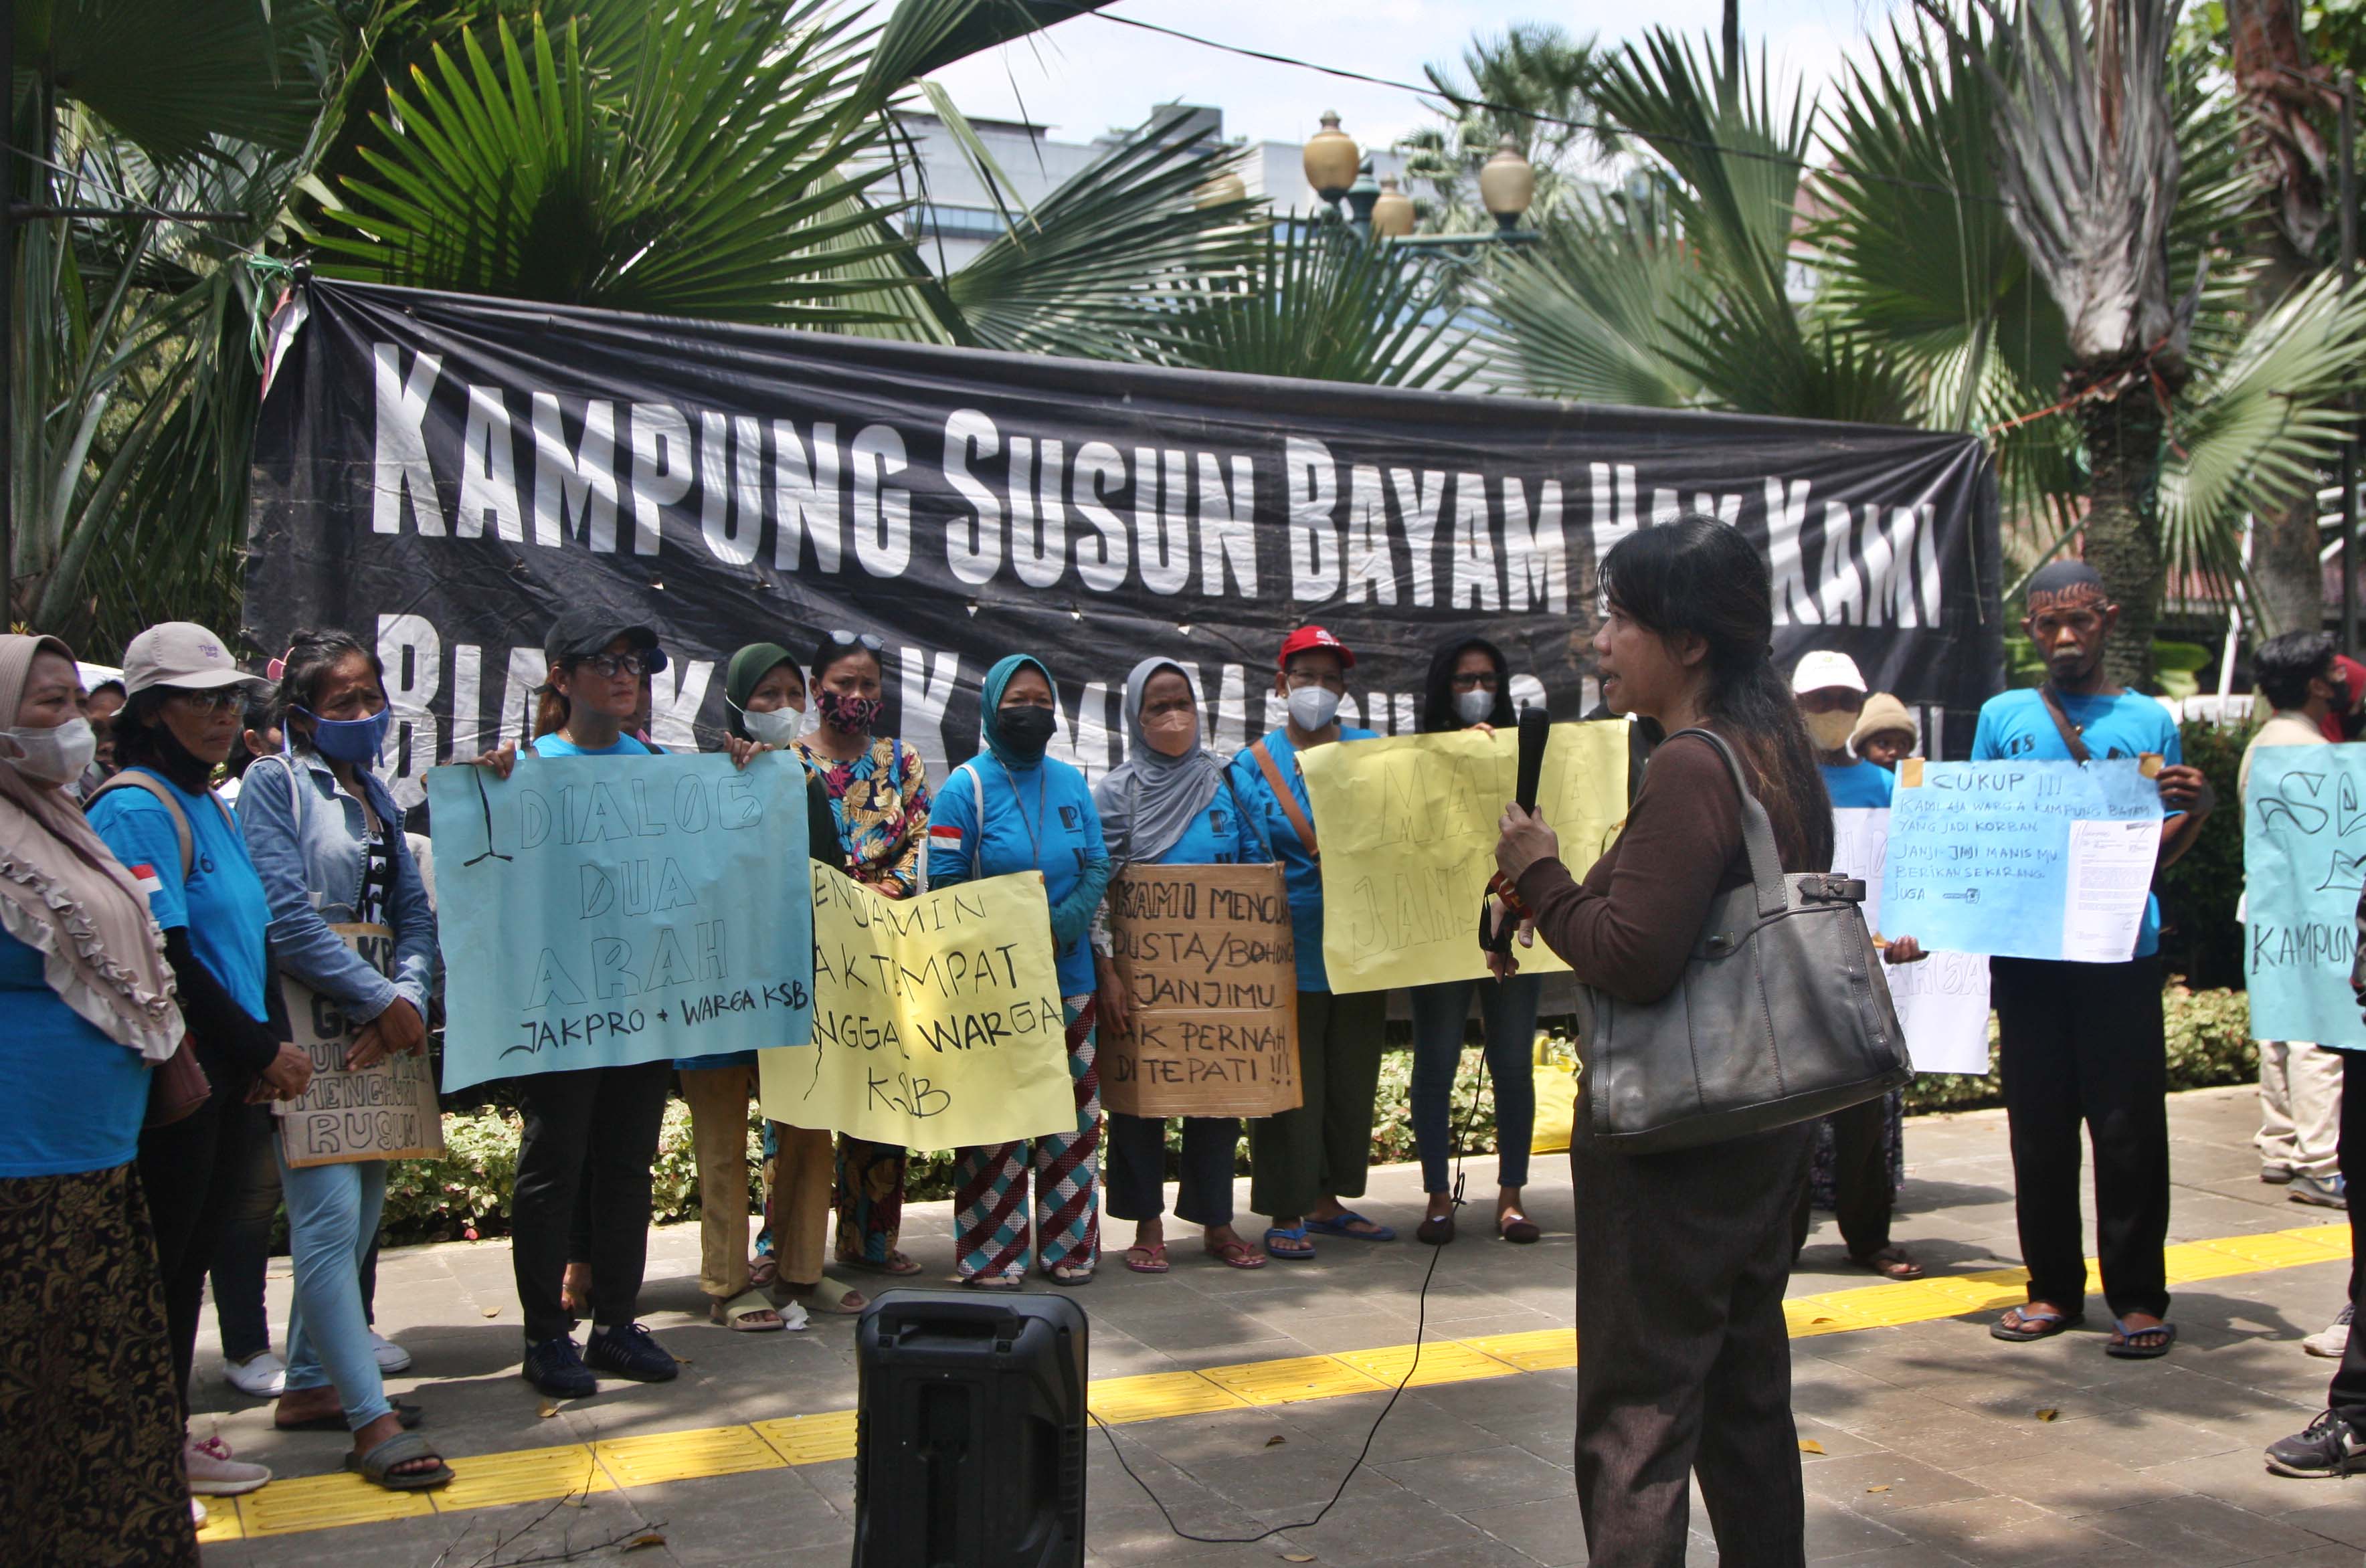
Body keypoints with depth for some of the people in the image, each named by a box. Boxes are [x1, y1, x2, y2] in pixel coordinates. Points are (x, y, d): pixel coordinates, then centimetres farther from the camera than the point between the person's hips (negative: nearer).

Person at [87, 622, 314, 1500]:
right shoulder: (136, 810, -13)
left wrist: (269, 1048, 5)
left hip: (225, 1073, 9)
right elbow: (165, 961, -19)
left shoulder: (214, 807, 15)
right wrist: (263, 1049, -13)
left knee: (191, 1258, 15)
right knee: (159, 1263, 1)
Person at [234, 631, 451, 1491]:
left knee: (361, 1210, 11)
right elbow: (286, 919, -15)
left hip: (381, 1025, 7)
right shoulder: (274, 782, -4)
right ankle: (371, 1418, -7)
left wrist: (409, 996, -9)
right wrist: (380, 1000, -15)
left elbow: (415, 911, 10)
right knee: (330, 1213, -10)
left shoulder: (377, 793, 16)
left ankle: (310, 1384, 24)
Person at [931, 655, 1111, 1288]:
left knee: (1073, 1111, 8)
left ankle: (1068, 1244, 20)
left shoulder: (1071, 783, 10)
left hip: (1069, 974, 4)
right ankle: (991, 1253, 10)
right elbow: (944, 882, -9)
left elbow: (1098, 868, 7)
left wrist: (1060, 928, -11)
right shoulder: (966, 787, -4)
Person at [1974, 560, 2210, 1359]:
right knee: (2038, 1126, 7)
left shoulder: (2150, 720, 8)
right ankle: (2054, 1286, 18)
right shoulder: (2001, 717, 11)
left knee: (2129, 1128, -1)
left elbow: (2162, 850, 8)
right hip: (2026, 954, 2)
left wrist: (2194, 811, -12)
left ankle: (2138, 1297, 9)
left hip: (2121, 954, -2)